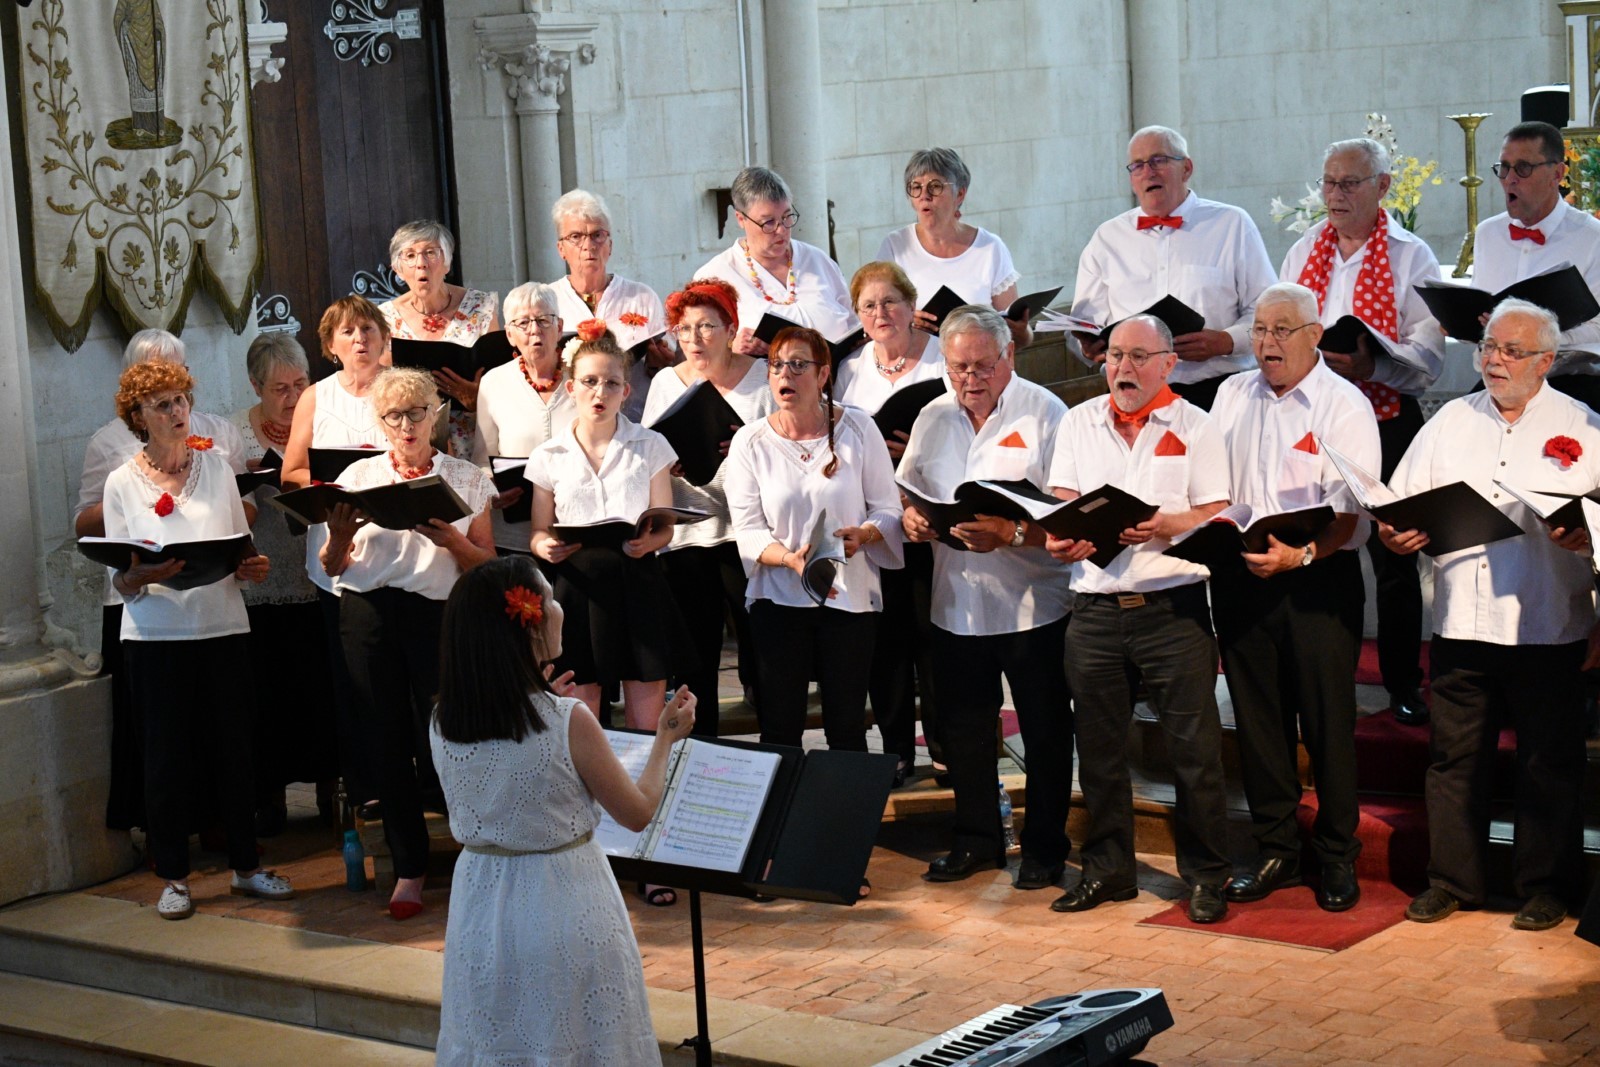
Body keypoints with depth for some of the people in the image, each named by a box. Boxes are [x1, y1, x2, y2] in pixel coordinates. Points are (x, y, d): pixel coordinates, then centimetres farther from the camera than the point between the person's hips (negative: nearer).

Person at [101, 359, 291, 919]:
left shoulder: (216, 466, 8)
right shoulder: (122, 483, 1)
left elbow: (243, 547, 11)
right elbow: (119, 581, -1)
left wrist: (254, 567, -11)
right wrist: (141, 577, -23)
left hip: (223, 627, 2)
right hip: (156, 636, -2)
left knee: (234, 747, 6)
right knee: (168, 755, 2)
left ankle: (246, 866, 19)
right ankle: (173, 877, 13)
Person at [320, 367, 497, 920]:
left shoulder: (467, 479, 8)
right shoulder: (358, 477, 12)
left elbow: (487, 565, 5)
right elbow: (333, 568, 10)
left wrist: (452, 540, -14)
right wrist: (338, 538, -11)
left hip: (438, 612, -2)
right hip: (369, 612, 2)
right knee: (386, 742, 4)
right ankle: (409, 869, 16)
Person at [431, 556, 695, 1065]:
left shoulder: (443, 723, -6)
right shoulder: (569, 721, -21)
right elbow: (638, 813, -8)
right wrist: (666, 738, 8)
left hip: (480, 904, 5)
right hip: (562, 905, -5)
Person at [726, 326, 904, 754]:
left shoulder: (858, 429, 0)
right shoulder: (750, 441, 0)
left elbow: (889, 509, 1)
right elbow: (747, 529, -4)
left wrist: (863, 534, -21)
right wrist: (792, 559, -23)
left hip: (850, 597, 0)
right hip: (778, 597, 0)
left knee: (847, 727, 3)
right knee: (780, 728, 2)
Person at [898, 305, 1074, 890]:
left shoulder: (1044, 413, -9)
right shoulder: (932, 420, 10)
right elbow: (906, 495, 16)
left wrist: (1010, 535, -29)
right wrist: (912, 520, -6)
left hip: (1033, 606, -5)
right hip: (957, 605, 5)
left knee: (1045, 731, 5)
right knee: (963, 731, 14)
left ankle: (1044, 847, 18)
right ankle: (976, 838, 28)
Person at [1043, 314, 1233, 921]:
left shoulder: (1195, 427, 4)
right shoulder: (1078, 423, 14)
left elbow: (1215, 518, -3)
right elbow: (1061, 505, 9)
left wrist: (1159, 525, -21)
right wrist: (1059, 540, -13)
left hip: (1173, 605, -3)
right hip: (1095, 606, 3)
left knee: (1194, 746, -3)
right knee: (1098, 746, 8)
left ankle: (1205, 876, 7)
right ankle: (1107, 868, 20)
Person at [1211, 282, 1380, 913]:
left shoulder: (1345, 406, -5)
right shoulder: (1233, 395, 12)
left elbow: (1351, 513, -13)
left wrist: (1299, 554, -29)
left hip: (1318, 579, -5)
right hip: (1240, 577, 5)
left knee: (1327, 721, 0)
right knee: (1258, 718, 9)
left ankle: (1337, 855, 12)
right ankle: (1275, 850, 20)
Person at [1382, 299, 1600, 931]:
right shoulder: (1450, 422, 12)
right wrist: (1397, 534, -9)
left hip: (1548, 630, -3)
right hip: (1461, 624, 3)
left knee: (1548, 764, 5)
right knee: (1455, 758, 8)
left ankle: (1545, 888, 17)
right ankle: (1452, 879, 19)